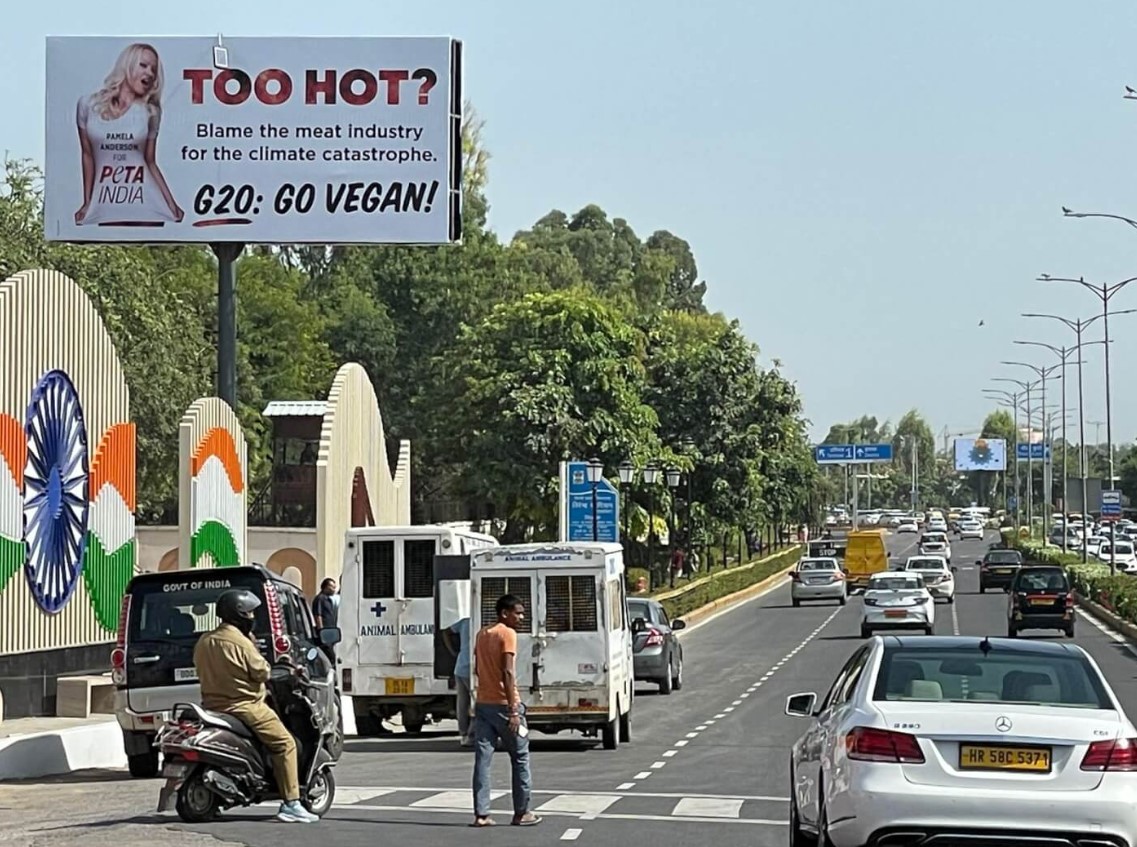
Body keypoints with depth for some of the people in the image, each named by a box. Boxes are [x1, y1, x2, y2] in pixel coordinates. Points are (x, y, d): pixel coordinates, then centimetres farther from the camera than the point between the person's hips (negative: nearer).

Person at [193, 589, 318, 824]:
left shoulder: (204, 642, 8)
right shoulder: (241, 643, -15)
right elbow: (262, 672, -10)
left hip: (213, 705, 9)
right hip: (244, 706, -9)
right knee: (285, 743, -5)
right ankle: (290, 804, -13)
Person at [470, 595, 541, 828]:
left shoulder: (482, 634, 13)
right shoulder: (507, 634, -12)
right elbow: (508, 673, -19)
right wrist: (514, 711, -21)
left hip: (482, 703, 7)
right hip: (503, 704, -7)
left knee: (483, 759, 3)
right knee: (520, 758, 6)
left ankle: (481, 814, 0)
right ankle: (521, 813, 8)